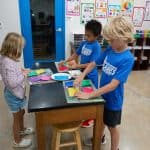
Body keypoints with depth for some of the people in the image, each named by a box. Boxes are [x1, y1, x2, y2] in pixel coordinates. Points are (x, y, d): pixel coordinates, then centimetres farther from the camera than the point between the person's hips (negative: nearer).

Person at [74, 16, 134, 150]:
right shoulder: (109, 50, -9)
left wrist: (89, 95, -32)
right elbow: (94, 63, 5)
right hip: (102, 94, 6)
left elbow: (113, 85, -31)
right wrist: (81, 77, -9)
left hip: (113, 99, -6)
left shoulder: (127, 59, -27)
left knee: (112, 126, 17)